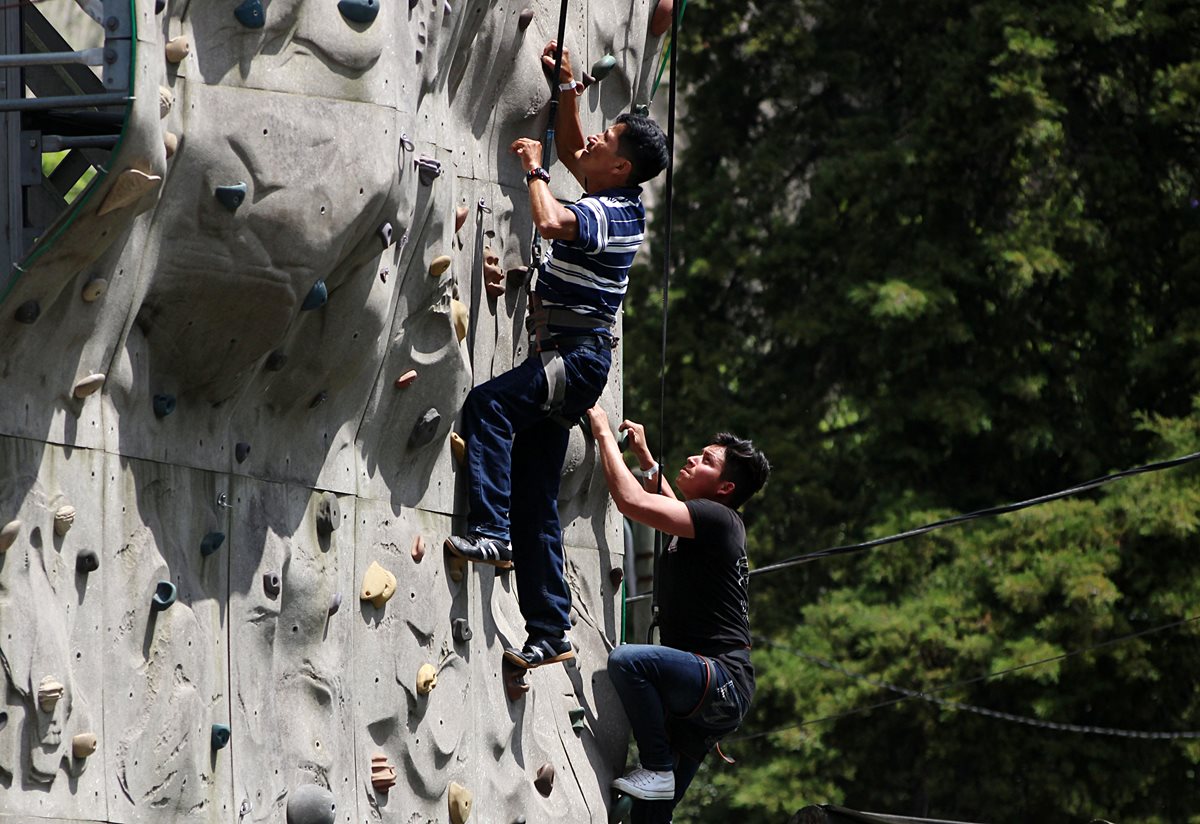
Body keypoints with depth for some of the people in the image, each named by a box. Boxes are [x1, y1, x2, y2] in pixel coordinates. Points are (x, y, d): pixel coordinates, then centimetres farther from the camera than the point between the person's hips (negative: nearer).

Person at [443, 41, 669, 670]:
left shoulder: (607, 213, -16)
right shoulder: (617, 202, 12)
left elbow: (549, 220, -34)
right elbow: (573, 151, 30)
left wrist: (534, 169, -18)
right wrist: (567, 86, 22)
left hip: (576, 357, -10)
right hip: (568, 363, 10)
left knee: (488, 404, -30)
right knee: (534, 501, 8)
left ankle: (490, 532, -35)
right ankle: (548, 634, 10)